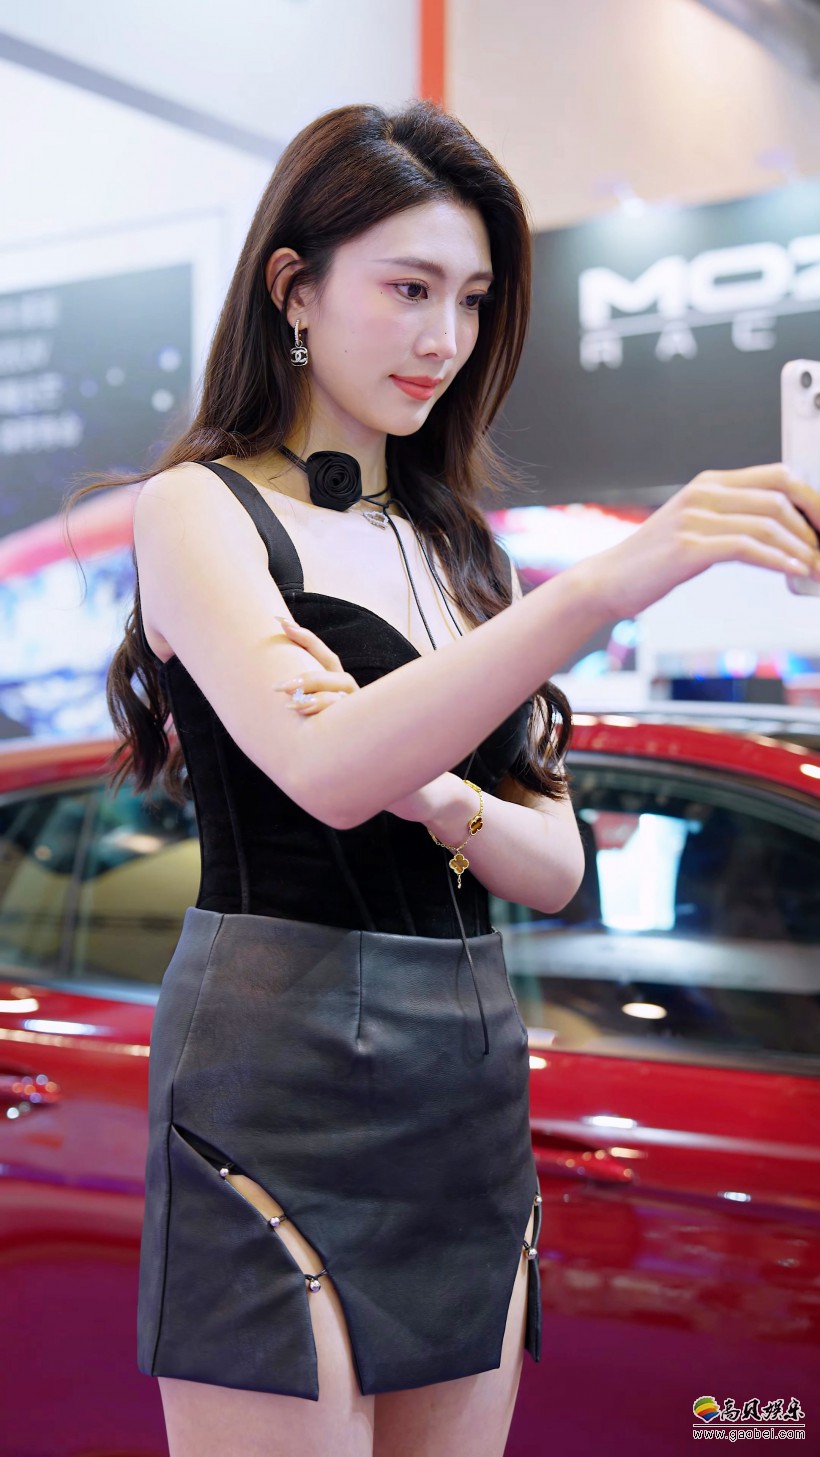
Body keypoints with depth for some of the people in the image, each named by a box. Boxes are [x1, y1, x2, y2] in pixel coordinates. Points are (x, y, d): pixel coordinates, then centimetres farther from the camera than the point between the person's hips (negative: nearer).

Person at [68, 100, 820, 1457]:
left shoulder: (454, 546, 16)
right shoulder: (199, 508, -2)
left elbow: (554, 864, 11)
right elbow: (326, 769, -23)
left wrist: (435, 796, -11)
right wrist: (608, 584, -31)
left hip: (476, 1086, 6)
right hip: (283, 1082, -6)